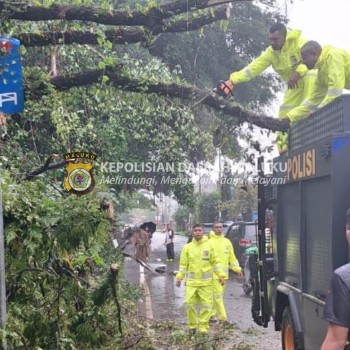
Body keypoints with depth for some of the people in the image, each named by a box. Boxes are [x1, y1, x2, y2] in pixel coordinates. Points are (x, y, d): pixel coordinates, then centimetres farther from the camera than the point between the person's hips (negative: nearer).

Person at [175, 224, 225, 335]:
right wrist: (179, 278, 1)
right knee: (190, 303, -1)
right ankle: (192, 326, 16)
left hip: (206, 282, -1)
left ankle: (203, 327, 9)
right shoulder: (187, 247, 3)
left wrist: (221, 275, 1)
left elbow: (215, 262, 5)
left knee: (206, 305, -1)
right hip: (191, 281, 1)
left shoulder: (209, 245, 1)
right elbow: (183, 264, 7)